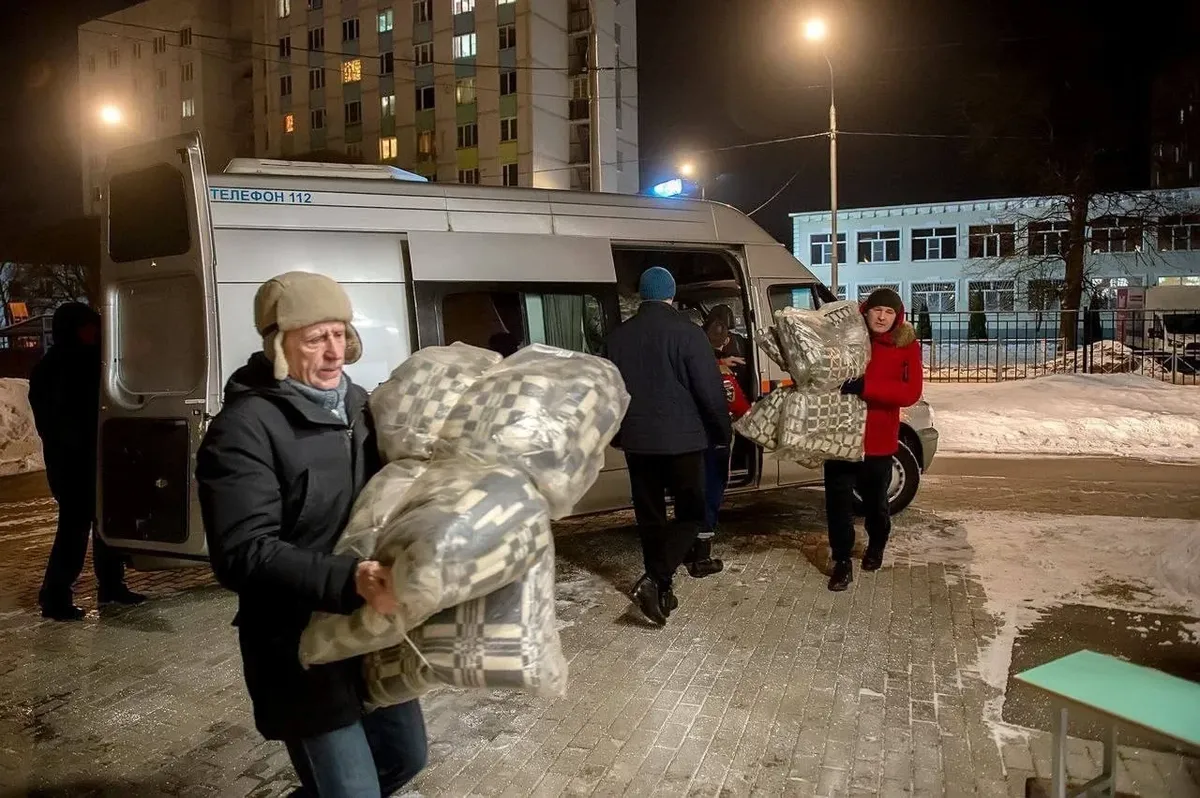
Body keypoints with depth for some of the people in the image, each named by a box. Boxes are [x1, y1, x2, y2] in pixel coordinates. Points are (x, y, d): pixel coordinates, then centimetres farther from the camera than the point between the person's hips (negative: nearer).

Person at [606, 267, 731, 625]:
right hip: (682, 438, -4)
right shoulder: (686, 331, -9)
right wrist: (722, 431, 4)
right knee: (691, 512, 5)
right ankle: (655, 579, -11)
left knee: (650, 515, 14)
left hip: (637, 439, 4)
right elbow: (709, 389, -10)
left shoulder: (618, 336, 5)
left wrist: (618, 433, 23)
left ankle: (661, 587, 20)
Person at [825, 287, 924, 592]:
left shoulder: (907, 346, -7)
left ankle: (876, 547, 44)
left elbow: (911, 392, -18)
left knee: (875, 501, 17)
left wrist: (865, 387, -28)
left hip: (878, 438, 0)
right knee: (838, 499, -1)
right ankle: (842, 562, 13)